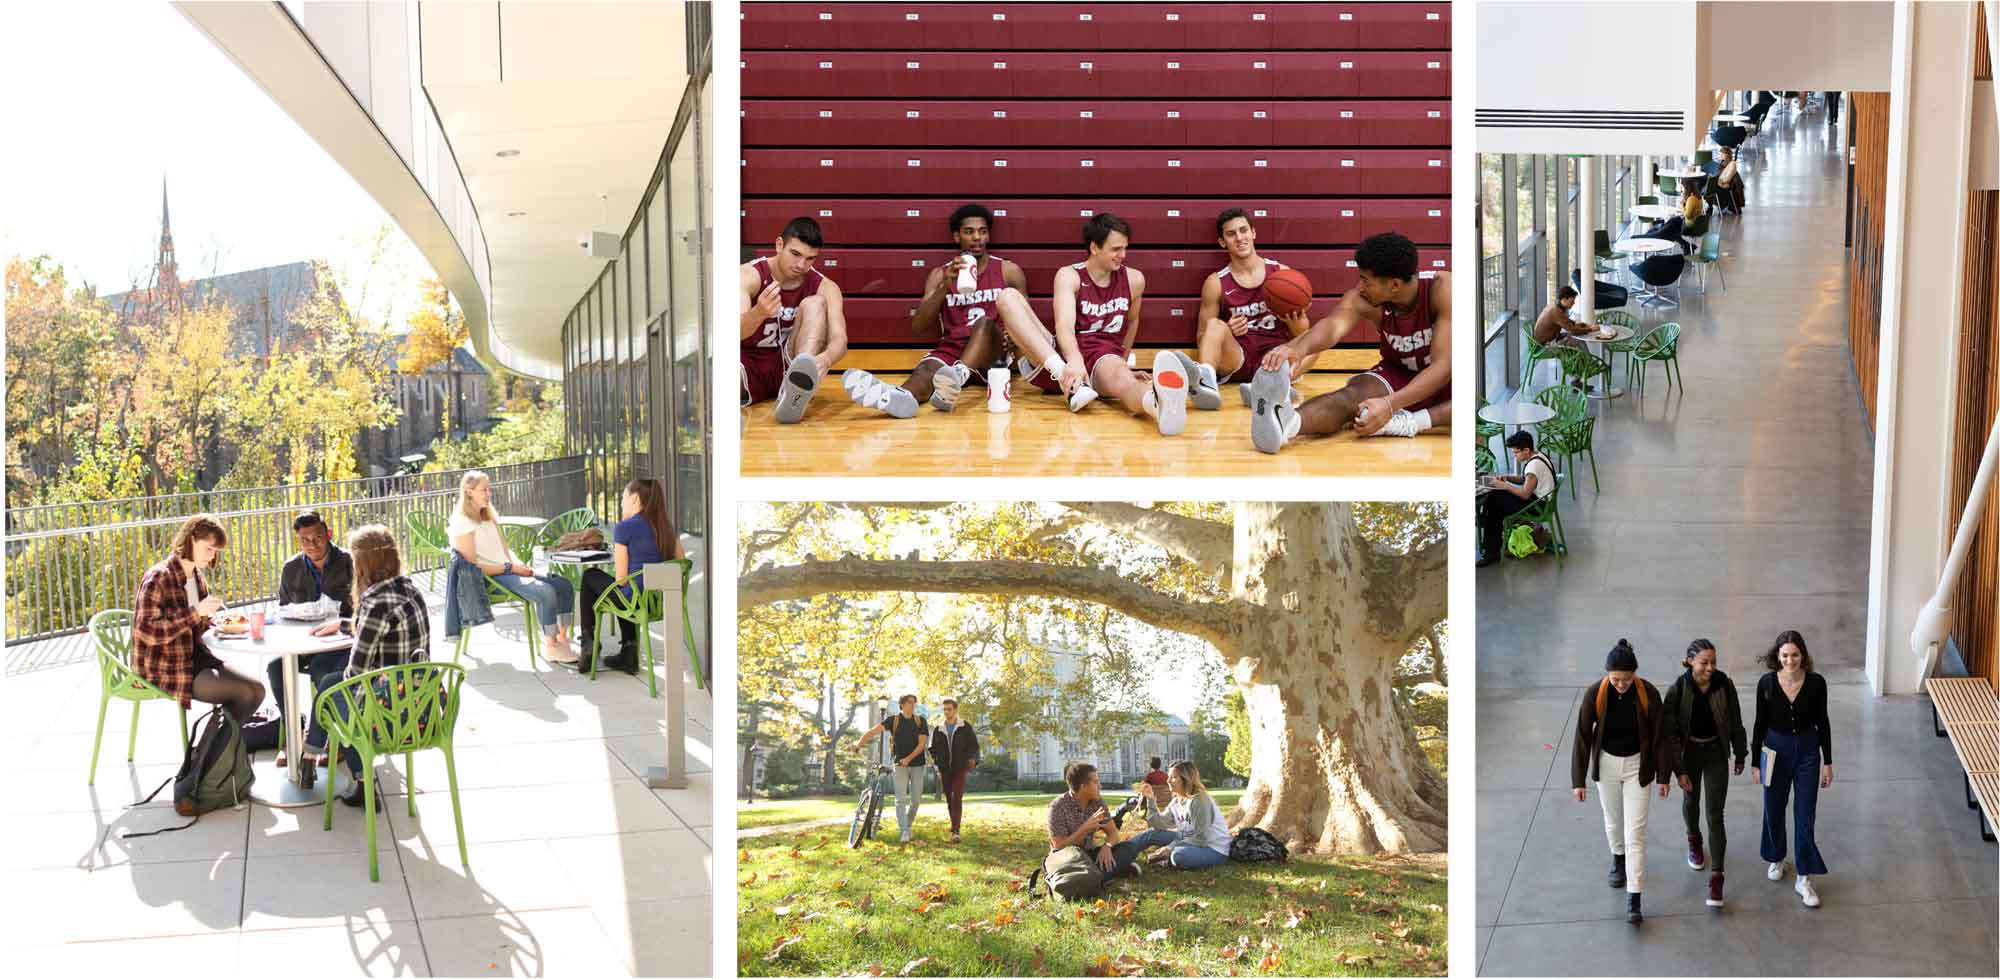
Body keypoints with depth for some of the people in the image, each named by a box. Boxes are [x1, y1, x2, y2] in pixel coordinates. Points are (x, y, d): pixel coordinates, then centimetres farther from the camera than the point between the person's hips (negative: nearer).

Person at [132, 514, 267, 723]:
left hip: (195, 659, 9)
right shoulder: (159, 578, -15)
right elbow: (148, 632, -23)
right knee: (242, 694, -19)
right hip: (165, 670, -9)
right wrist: (195, 612, -27)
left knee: (256, 690, -7)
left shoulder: (198, 577, 12)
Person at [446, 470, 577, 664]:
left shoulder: (489, 517, 19)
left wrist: (519, 566, 0)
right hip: (489, 578, -9)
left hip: (508, 571, 9)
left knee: (564, 585, -5)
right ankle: (551, 647, -18)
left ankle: (562, 639, -6)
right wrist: (510, 568, -16)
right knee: (546, 592, -28)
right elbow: (471, 565, -16)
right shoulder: (462, 523, -10)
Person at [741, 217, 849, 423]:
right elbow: (735, 332, -26)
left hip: (789, 366, 2)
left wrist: (826, 358, -45)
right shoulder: (748, 275, -10)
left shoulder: (825, 288, -3)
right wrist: (759, 313, -50)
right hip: (749, 365, -2)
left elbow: (839, 339, -19)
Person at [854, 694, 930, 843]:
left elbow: (922, 744, -7)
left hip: (917, 764, 2)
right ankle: (904, 831, -11)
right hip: (899, 764, -2)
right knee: (901, 799, -12)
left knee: (916, 799, 5)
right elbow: (874, 731, -12)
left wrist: (908, 758, -21)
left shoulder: (921, 722, 2)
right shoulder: (893, 720, -2)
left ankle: (908, 824, 28)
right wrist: (860, 743, -27)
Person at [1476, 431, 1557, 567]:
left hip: (1538, 505, -10)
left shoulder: (1534, 465, -25)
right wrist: (1507, 477, 3)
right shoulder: (1536, 456, 6)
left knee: (1493, 501, -7)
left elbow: (1525, 494, -24)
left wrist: (1504, 486, -15)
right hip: (1537, 498, 10)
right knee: (1493, 496, 7)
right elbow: (1525, 480, 19)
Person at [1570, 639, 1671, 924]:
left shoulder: (1648, 694, -19)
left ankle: (1633, 899, -3)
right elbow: (1582, 736, -11)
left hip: (1636, 765, -1)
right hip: (1606, 763, 1)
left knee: (1635, 831, -5)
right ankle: (1618, 858, 53)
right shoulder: (1594, 694, -18)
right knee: (1613, 820, 22)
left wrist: (1663, 776, -3)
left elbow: (1659, 736, -8)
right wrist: (1578, 780, -10)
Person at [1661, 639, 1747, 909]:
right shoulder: (1678, 690, -21)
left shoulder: (1724, 685, -17)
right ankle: (1694, 841, 55)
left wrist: (1740, 755, 8)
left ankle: (1716, 877, -2)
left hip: (1716, 754, 0)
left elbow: (1735, 723, -2)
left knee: (1715, 815, -4)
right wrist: (1679, 770, -16)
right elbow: (1670, 732, -15)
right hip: (1689, 752, 0)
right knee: (1691, 800, 25)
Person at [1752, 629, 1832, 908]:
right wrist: (1756, 762, 1)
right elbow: (1760, 724, -3)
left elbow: (1822, 723, -2)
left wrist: (1828, 762, 1)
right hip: (1776, 751, 1)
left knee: (1805, 816, 0)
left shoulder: (1816, 683, -13)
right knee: (1774, 811, 16)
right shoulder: (1767, 683, -13)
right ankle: (1776, 859, 42)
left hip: (1807, 752, -1)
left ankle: (1804, 879, 9)